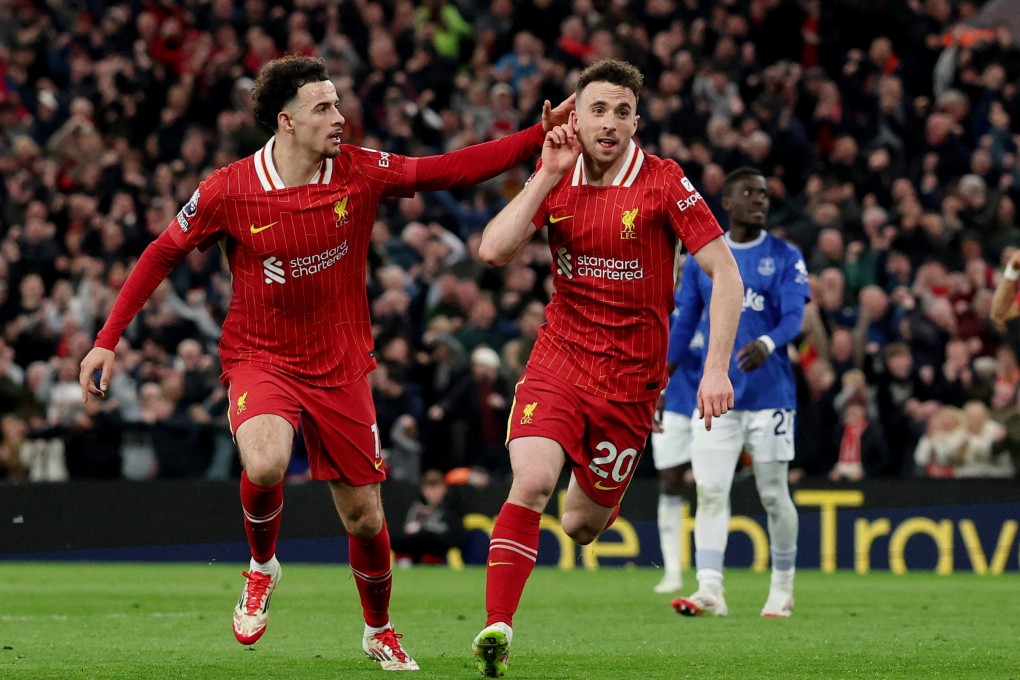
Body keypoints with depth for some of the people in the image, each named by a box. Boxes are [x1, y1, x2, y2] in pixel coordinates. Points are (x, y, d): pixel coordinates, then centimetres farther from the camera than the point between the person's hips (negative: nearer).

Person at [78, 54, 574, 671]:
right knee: (265, 465, -33)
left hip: (341, 366, 3)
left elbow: (451, 170, -5)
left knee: (364, 517, 5)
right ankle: (263, 568, 0)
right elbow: (163, 254, -1)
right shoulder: (228, 191, -12)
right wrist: (108, 340, -3)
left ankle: (380, 631, 34)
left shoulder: (360, 173, -7)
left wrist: (540, 136, -16)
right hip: (260, 359, -2)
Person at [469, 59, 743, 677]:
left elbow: (725, 271, -9)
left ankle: (603, 502, 46)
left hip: (631, 375, -1)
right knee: (531, 481, -24)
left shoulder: (665, 183, -9)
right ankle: (497, 628, -21)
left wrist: (717, 368, -17)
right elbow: (493, 251, -9)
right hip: (558, 358, 1)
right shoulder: (555, 179, 1)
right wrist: (549, 174, -13)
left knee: (582, 526, 7)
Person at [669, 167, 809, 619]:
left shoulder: (784, 257, 2)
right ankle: (709, 590, -13)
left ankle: (782, 590, 17)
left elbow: (794, 316, -10)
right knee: (710, 491, -9)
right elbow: (683, 326, 13)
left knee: (774, 494, 4)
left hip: (770, 393, -2)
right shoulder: (702, 259, 9)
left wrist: (767, 343, -32)